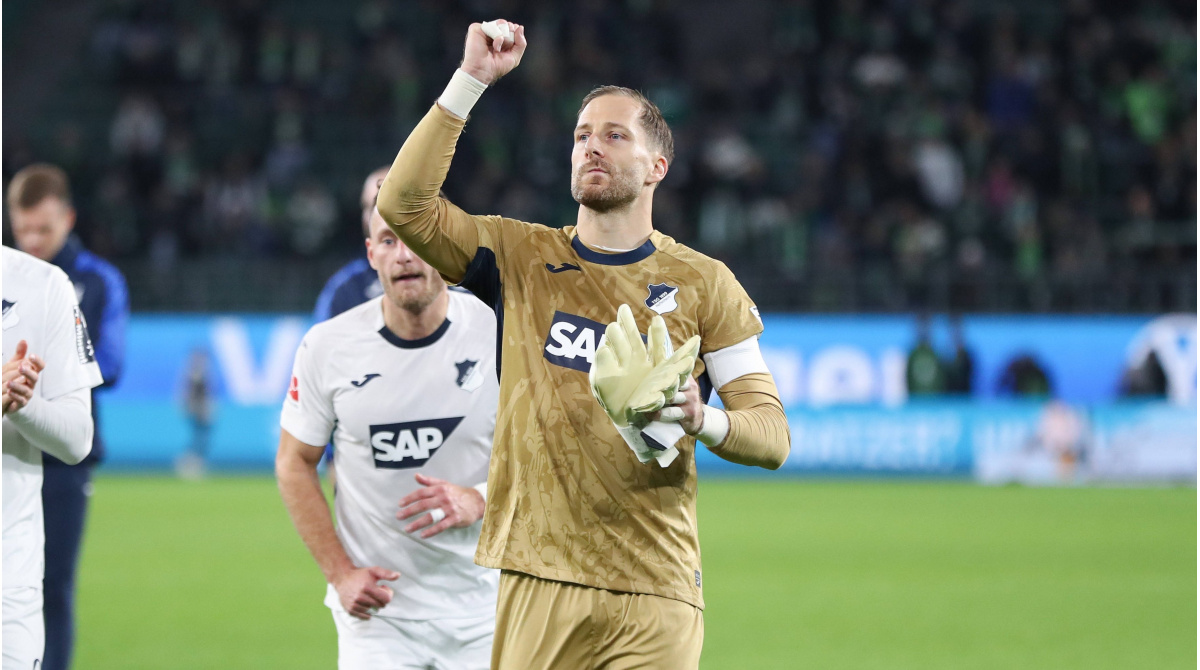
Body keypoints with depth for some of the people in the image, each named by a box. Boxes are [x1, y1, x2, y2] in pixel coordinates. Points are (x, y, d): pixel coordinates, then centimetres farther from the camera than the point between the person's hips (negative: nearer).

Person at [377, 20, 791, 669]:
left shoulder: (702, 283, 6)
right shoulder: (520, 258, 10)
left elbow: (772, 433, 4)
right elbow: (403, 203, -3)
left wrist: (702, 421, -19)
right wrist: (471, 80, -4)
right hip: (535, 582, 1)